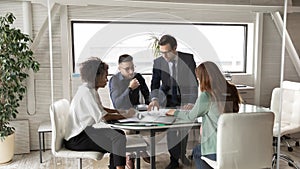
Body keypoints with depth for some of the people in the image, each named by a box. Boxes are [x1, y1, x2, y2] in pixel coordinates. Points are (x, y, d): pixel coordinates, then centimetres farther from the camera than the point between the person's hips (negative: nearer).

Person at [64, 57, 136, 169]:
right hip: (76, 138, -10)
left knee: (120, 133, 3)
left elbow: (99, 108, 23)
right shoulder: (86, 91, -18)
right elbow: (102, 117, -22)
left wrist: (118, 111, 10)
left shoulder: (91, 89, 13)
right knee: (119, 139, -21)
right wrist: (124, 116, -15)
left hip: (84, 130, 10)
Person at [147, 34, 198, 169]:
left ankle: (182, 154, 20)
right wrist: (155, 99, -24)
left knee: (184, 128, -6)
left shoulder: (188, 59, -10)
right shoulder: (158, 62, -6)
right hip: (168, 100, 1)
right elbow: (155, 83, -5)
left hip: (185, 99, -1)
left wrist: (192, 102, -18)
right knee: (170, 130, 2)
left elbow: (194, 82, -9)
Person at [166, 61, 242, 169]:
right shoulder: (231, 91, 1)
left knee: (196, 152, 26)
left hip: (217, 148, -6)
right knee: (198, 150, 30)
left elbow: (191, 116, -1)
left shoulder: (206, 95, -17)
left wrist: (175, 112, 16)